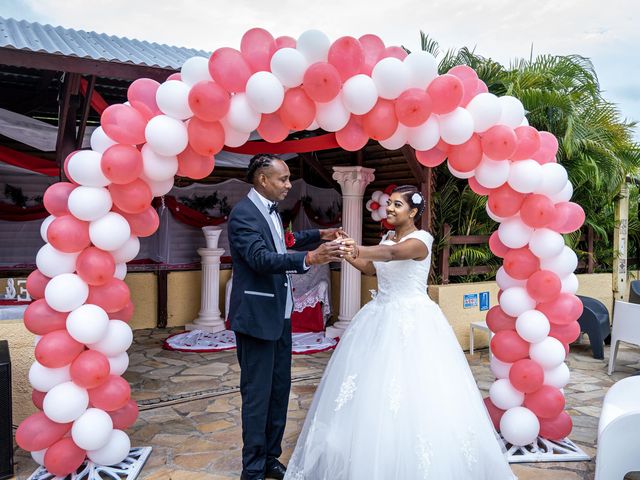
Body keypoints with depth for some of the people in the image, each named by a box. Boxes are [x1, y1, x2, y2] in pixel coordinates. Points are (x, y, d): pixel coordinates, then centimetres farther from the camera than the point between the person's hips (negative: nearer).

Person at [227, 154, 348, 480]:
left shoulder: (270, 210, 11)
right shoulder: (243, 214, -16)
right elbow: (260, 258, -29)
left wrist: (319, 235, 23)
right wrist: (309, 258, -39)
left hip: (279, 314, 9)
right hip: (256, 316, -9)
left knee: (279, 390, 16)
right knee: (257, 395, 0)